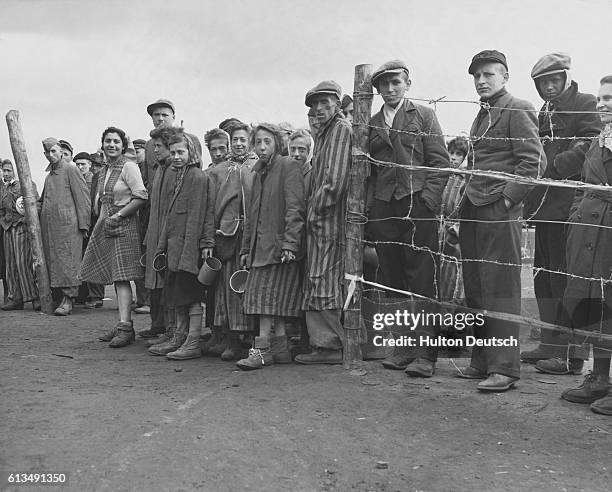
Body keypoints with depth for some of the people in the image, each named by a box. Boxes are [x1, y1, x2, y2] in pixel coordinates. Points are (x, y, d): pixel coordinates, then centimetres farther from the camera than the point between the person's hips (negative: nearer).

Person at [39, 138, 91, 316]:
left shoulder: (70, 169, -2)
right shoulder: (49, 174, 21)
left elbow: (82, 196, -7)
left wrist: (83, 224, -12)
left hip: (67, 224, -7)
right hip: (48, 226, 7)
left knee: (67, 261, -8)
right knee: (52, 261, 5)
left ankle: (68, 300, -8)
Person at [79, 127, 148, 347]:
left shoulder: (129, 167, -8)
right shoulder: (105, 170, 16)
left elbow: (141, 197, -17)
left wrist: (117, 216, -15)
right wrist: (102, 220, 11)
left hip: (124, 225, -8)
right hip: (106, 226, 8)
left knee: (121, 276, -14)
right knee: (116, 277, 8)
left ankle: (125, 326, -15)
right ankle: (123, 324, 12)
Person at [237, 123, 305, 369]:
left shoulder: (289, 166, -5)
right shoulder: (258, 172, 19)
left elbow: (295, 208, -13)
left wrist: (290, 243, -21)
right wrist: (246, 247, 18)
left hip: (279, 243, -8)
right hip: (259, 245, 8)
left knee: (268, 296, -8)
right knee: (273, 300, 6)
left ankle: (261, 349, -5)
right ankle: (280, 349, 11)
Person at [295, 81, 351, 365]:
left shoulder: (341, 129, -7)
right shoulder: (322, 133, 22)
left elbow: (336, 179, -17)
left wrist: (316, 208, -11)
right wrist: (312, 208, 13)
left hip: (330, 218, -10)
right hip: (319, 219, 10)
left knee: (323, 281, -8)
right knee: (317, 282, 10)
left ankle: (329, 345, -3)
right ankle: (323, 343, 15)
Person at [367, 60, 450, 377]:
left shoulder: (423, 116, 9)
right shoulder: (372, 124, 19)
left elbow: (440, 161, 1)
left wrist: (428, 199, -11)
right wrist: (368, 205, 6)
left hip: (417, 204, -4)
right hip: (383, 208, 4)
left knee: (423, 281, -7)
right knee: (394, 281, 5)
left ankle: (425, 353, -5)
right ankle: (404, 347, 13)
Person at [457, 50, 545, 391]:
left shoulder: (517, 111, -6)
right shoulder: (483, 114, 20)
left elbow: (535, 161, -13)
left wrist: (508, 198, -14)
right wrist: (469, 194, 16)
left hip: (500, 213, -8)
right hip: (473, 211, 8)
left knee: (501, 290, -5)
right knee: (476, 290, 10)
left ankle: (505, 369, 1)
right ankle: (482, 362, 20)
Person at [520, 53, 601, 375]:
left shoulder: (586, 105, -2)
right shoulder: (545, 113, 22)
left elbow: (590, 148, -15)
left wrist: (553, 166, -16)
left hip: (569, 206, -8)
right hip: (545, 205, 9)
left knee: (568, 279, -7)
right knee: (544, 276, 12)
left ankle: (572, 353, 0)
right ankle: (550, 344, 23)